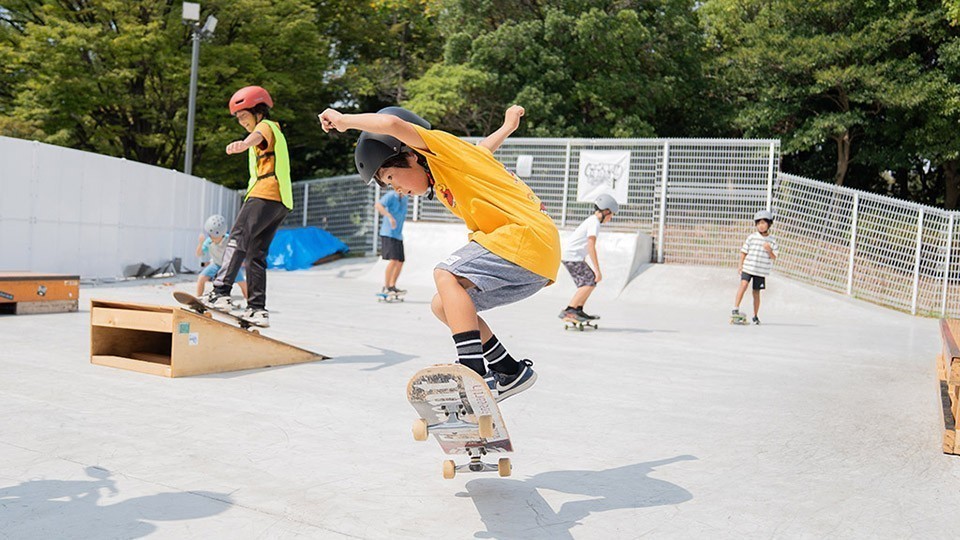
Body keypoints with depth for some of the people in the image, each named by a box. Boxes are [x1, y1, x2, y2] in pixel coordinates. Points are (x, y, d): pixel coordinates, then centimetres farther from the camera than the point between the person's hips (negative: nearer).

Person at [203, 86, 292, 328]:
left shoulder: (266, 126, 3)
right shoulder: (275, 134, 34)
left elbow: (258, 136, -23)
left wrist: (244, 144, -45)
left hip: (265, 194, -10)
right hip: (281, 201, 10)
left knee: (237, 240, -18)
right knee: (256, 254, 7)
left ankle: (220, 293, -31)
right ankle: (258, 310, 2)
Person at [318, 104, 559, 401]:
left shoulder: (441, 145, -4)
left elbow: (393, 124, -18)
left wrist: (344, 120, -9)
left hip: (527, 236, -10)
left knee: (446, 276, -22)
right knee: (444, 305, 8)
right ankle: (511, 373, 12)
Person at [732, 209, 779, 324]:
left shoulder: (772, 240, 4)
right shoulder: (752, 237, 1)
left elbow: (774, 258, 5)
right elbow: (744, 252, 6)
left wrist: (769, 250, -15)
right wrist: (740, 265, -2)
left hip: (761, 271, 1)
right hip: (748, 267, -1)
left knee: (756, 293, 7)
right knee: (743, 284, -22)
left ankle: (755, 316, 20)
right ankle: (735, 309, -20)